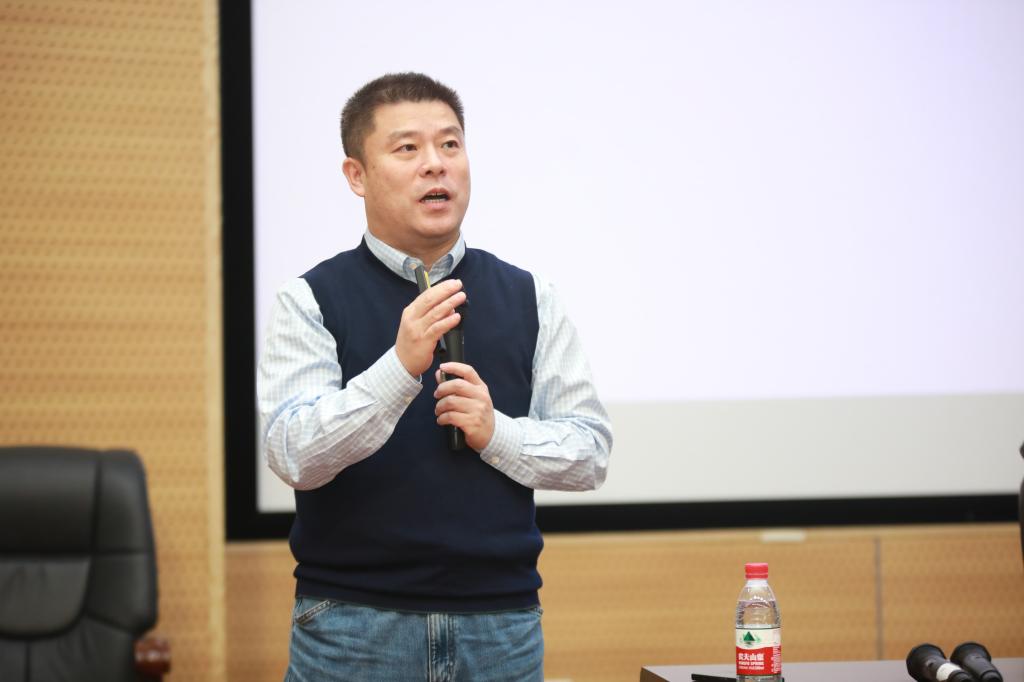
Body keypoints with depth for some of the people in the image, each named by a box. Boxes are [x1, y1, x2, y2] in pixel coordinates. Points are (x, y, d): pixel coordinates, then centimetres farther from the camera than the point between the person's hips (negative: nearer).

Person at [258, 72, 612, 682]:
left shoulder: (529, 298, 7)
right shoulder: (312, 301, -1)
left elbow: (590, 451, 6)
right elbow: (294, 454, -13)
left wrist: (497, 432, -11)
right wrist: (400, 366, -25)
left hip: (501, 623, 3)